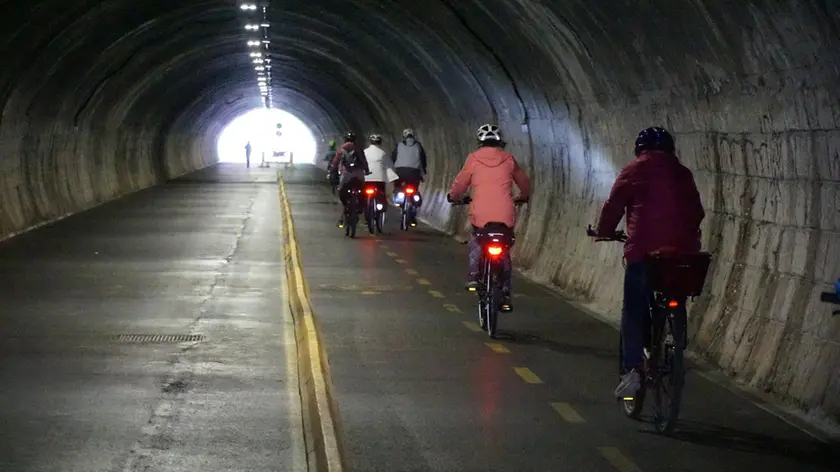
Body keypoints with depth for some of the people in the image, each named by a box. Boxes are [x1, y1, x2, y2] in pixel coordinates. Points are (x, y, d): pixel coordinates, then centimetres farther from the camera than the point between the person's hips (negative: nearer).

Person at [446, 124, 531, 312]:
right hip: (506, 216, 2)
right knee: (505, 254, 13)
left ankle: (474, 276, 7)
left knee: (476, 241, 26)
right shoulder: (508, 159, 9)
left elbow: (461, 182, 10)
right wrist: (523, 196, 43)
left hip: (481, 214, -1)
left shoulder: (473, 159, 3)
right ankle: (505, 297, 10)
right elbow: (524, 181, 22)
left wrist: (452, 196, 32)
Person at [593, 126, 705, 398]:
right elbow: (697, 211, 20)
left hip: (645, 249, -4)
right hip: (683, 251, 4)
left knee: (634, 312, 0)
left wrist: (603, 232, 21)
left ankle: (633, 369, -14)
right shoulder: (683, 174, 16)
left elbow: (614, 205, 5)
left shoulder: (634, 171, 5)